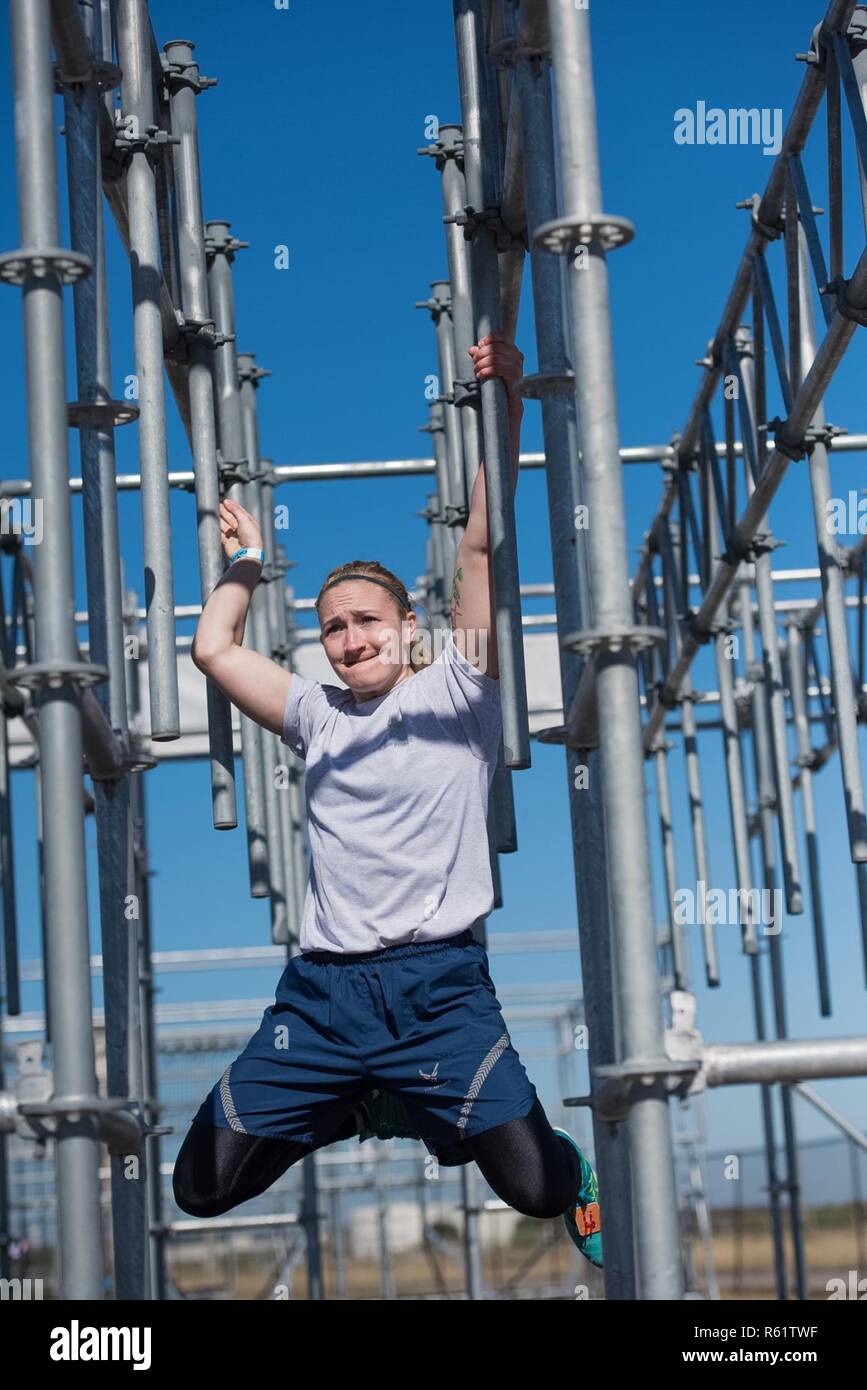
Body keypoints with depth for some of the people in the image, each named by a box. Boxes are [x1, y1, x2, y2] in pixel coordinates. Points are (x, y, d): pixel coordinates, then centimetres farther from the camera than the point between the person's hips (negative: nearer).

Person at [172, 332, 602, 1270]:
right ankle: (358, 1107, 25)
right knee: (202, 1187, 0)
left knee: (535, 1185, -16)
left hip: (437, 980, -4)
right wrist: (247, 559, 28)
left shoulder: (455, 694, 7)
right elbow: (213, 648, 17)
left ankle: (585, 1180, 25)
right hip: (323, 987, 4)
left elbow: (480, 548, -1)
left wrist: (505, 410, -7)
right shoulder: (316, 717, 18)